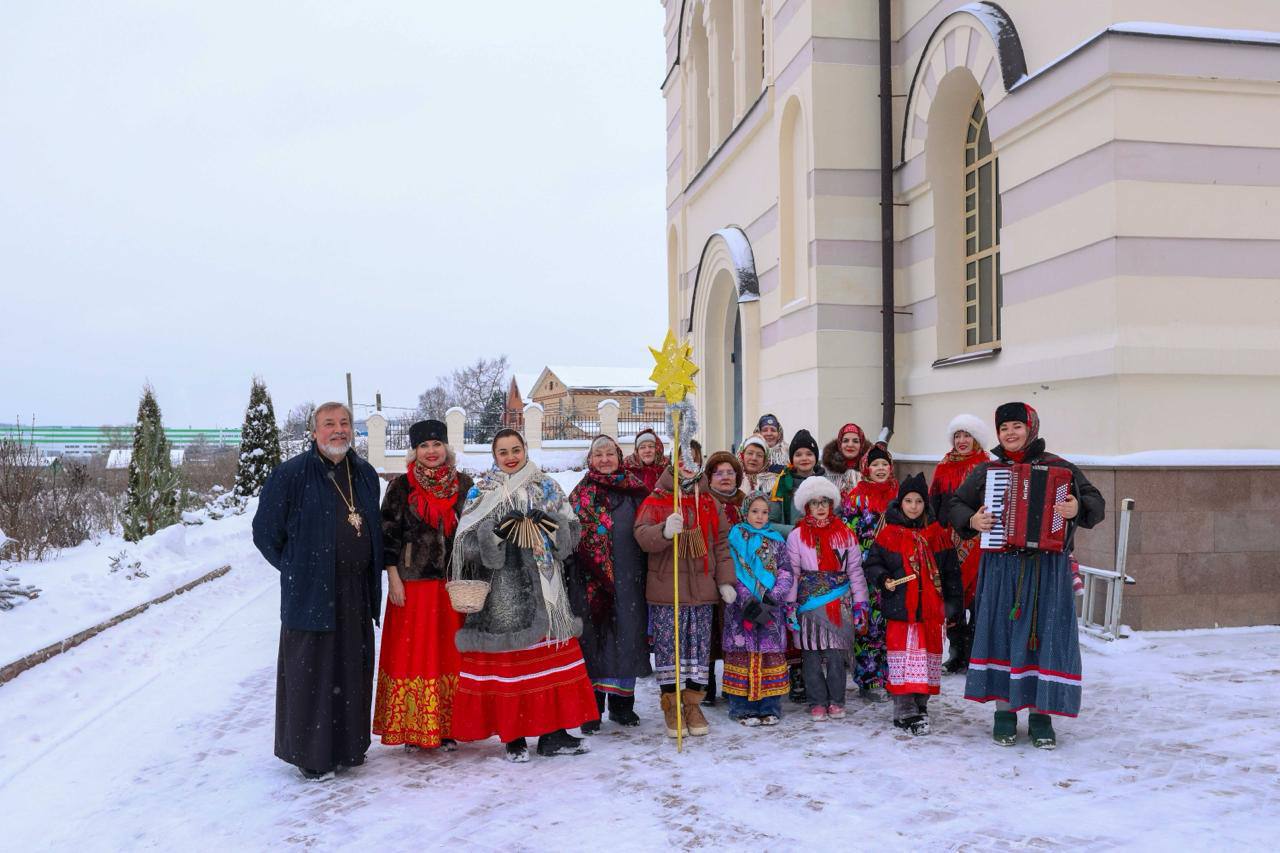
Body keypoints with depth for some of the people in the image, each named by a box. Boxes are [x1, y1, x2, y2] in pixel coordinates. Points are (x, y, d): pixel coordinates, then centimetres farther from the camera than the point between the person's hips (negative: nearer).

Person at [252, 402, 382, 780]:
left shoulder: (365, 474, 10)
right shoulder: (291, 475, -8)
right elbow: (265, 531, -3)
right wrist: (297, 570, 0)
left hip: (356, 593, 6)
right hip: (311, 593, -5)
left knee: (353, 669, 12)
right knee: (310, 673, 1)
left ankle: (349, 745, 27)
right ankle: (310, 754, 14)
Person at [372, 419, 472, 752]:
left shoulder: (464, 484, 6)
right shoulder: (401, 487, -1)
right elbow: (388, 534, -1)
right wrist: (393, 579, -7)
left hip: (454, 583, 2)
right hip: (412, 583, -2)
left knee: (451, 651, 6)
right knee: (413, 651, 2)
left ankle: (448, 727, 16)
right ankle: (412, 728, 12)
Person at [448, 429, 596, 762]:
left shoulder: (546, 487, 11)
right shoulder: (481, 492, 4)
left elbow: (572, 530, 7)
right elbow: (467, 542, -4)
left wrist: (550, 522, -13)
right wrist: (498, 530, -20)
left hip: (544, 585, 3)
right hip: (502, 588, -3)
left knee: (552, 655, 3)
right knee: (508, 658, -2)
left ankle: (553, 732, 12)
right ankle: (513, 737, 10)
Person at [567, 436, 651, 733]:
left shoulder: (636, 488, 11)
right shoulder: (582, 493, 4)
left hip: (630, 577, 3)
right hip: (594, 579, -2)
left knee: (628, 636, 7)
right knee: (595, 637, -1)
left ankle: (622, 703, 20)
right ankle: (592, 707, 8)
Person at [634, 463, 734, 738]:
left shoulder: (710, 504, 12)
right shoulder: (654, 502, -1)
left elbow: (721, 544, 12)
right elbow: (642, 535, -15)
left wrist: (725, 581, 5)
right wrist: (665, 531, -36)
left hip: (702, 591, 3)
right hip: (665, 589, -3)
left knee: (700, 646, 7)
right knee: (667, 645, 2)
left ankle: (693, 703, 20)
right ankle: (671, 705, 16)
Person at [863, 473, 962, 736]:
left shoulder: (938, 534, 8)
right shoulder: (889, 533, 1)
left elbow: (951, 572, 10)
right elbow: (871, 564, 6)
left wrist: (952, 605, 7)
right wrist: (883, 579, -14)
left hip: (930, 609, 3)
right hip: (900, 608, -3)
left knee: (928, 655, 8)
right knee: (903, 657, -3)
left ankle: (920, 705, 22)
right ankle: (906, 711, 1)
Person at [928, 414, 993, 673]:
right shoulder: (943, 468, 11)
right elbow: (933, 505, 12)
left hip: (977, 542, -3)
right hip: (948, 541, 3)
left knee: (976, 595, -2)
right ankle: (957, 651, 17)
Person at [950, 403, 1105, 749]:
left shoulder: (1058, 468, 5)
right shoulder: (986, 471, 10)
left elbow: (1096, 502, 2)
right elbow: (956, 505, 14)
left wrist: (1078, 507, -19)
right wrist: (972, 520, -6)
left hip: (1048, 569, -1)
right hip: (1000, 568, 1)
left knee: (1045, 636, 1)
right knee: (1002, 634, 3)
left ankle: (1041, 714, 12)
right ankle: (1004, 711, 14)